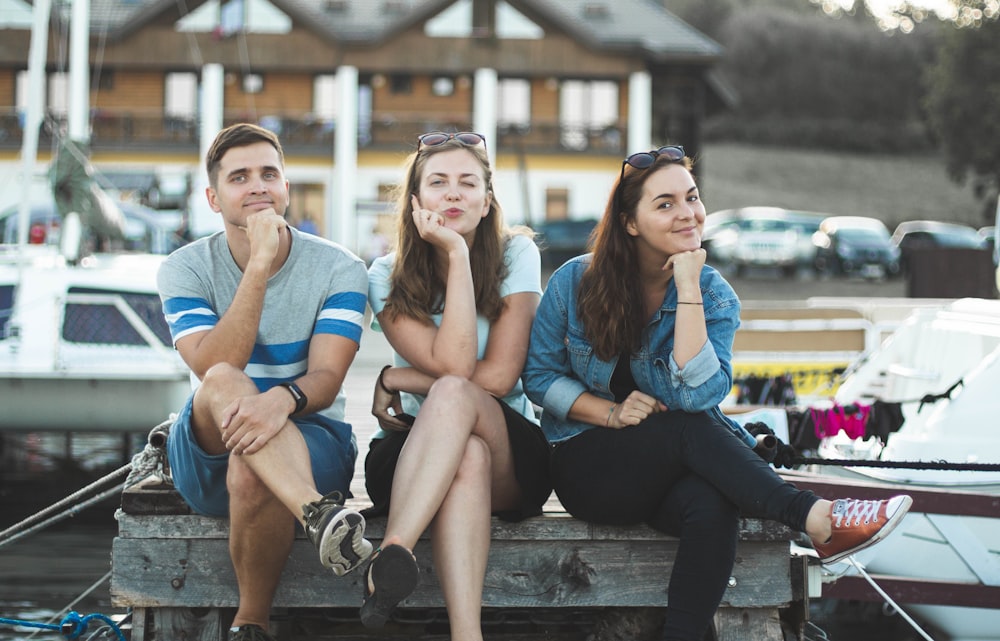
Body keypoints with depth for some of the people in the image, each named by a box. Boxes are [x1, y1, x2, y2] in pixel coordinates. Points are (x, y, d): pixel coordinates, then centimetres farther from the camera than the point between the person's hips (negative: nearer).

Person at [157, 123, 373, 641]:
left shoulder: (338, 269, -3)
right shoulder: (185, 269, -1)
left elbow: (326, 379, -15)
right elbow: (214, 370, -19)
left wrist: (285, 398, -39)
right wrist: (259, 264, -25)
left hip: (311, 442, -1)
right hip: (208, 455, 1)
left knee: (251, 471, -37)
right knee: (224, 385, -33)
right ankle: (317, 515, -52)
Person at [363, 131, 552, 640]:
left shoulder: (516, 255, -3)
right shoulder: (387, 277, -2)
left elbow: (498, 376, -11)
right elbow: (453, 365, -17)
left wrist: (395, 380, -9)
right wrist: (456, 254, -16)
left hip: (512, 455, 0)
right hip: (411, 455, 0)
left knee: (452, 396, -34)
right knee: (469, 455, -38)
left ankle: (392, 556, -50)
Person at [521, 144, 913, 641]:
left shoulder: (715, 296, -3)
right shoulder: (574, 282, -4)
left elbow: (696, 394, -19)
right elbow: (540, 376, 1)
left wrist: (689, 290, -22)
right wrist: (612, 414, -14)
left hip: (673, 470, 1)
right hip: (589, 466, -1)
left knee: (713, 506, -36)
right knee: (689, 429, -32)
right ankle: (817, 521, -32)